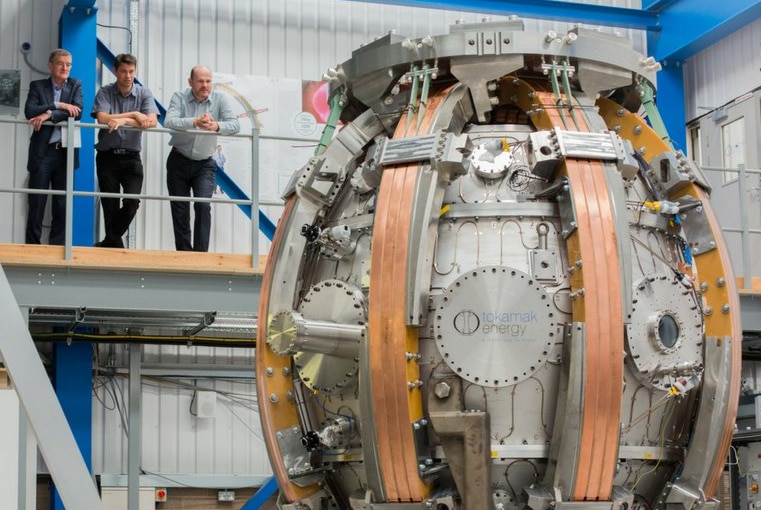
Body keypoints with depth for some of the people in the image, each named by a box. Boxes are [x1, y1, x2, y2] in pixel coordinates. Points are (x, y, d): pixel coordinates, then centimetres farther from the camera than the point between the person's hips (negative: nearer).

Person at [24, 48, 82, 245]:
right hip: (42, 152, -1)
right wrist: (59, 106, -15)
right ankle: (32, 247, 5)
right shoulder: (37, 86, 7)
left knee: (62, 204, 4)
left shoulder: (75, 85, 10)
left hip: (65, 152, 2)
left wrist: (49, 115, -16)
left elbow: (78, 112, -7)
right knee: (36, 203, 0)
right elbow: (29, 111, -9)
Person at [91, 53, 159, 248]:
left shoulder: (144, 94, 1)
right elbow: (102, 119, -17)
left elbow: (151, 121, -14)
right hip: (107, 157, 0)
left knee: (132, 201, -12)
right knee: (110, 206, 3)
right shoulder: (104, 93, -1)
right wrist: (134, 115, -15)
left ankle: (109, 242, 5)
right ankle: (116, 245, 16)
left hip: (131, 157, 1)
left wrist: (123, 120, -24)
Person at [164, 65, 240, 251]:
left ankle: (200, 253, -12)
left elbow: (235, 125, -21)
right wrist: (195, 122, -45)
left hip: (204, 164, -1)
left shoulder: (220, 99, -8)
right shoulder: (179, 97, -10)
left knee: (203, 205, -17)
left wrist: (217, 126, -43)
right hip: (179, 161, 1)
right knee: (179, 211, 6)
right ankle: (183, 254, 18)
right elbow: (169, 122, -27)